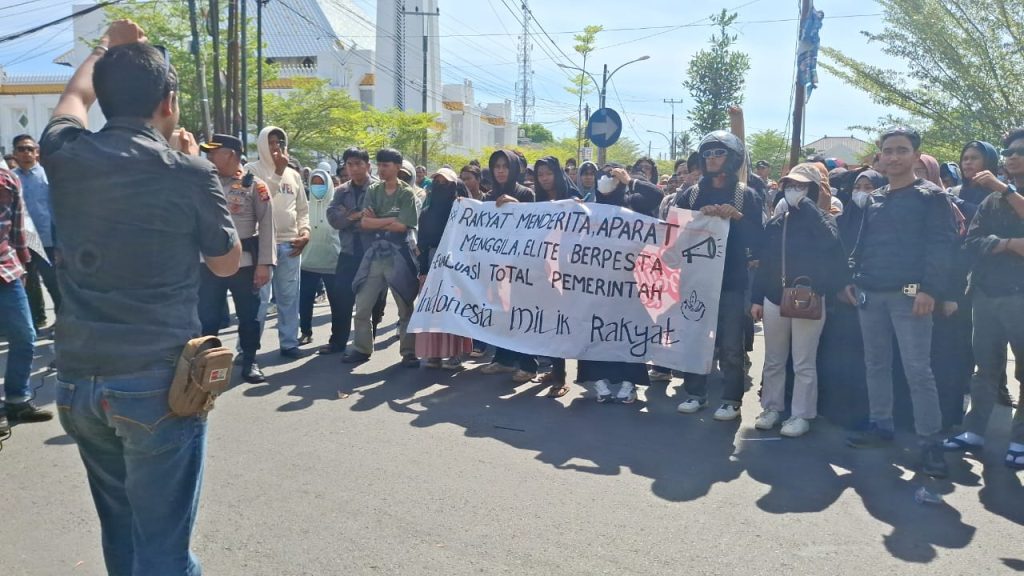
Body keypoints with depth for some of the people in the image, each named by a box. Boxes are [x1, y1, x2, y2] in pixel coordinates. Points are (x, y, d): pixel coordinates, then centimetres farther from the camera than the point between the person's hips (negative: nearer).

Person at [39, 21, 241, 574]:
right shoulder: (189, 173, -10)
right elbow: (227, 262, 5)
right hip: (157, 382, -5)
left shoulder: (67, 155, 2)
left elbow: (75, 95, 26)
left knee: (119, 528, 22)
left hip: (77, 381, 5)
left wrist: (108, 46, 41)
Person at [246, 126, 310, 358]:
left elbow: (303, 208, 18)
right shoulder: (252, 169, 0)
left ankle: (289, 342, 19)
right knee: (259, 298, -8)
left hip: (290, 244, 5)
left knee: (289, 297, 10)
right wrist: (278, 172, -11)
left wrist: (305, 232, 3)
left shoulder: (293, 175, 15)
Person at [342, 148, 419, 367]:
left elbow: (402, 226, -13)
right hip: (373, 254, 4)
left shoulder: (407, 193, -2)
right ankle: (361, 349, 20)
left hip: (398, 256, -4)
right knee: (362, 306, 7)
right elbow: (364, 222, -4)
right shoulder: (372, 191, 8)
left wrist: (376, 221, -4)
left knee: (405, 307, 3)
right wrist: (391, 219, -11)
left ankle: (409, 351, 12)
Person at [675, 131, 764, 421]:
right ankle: (695, 393, 19)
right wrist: (699, 216, -13)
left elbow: (757, 238, -4)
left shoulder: (745, 195, 2)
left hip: (732, 280, -3)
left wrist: (736, 216, -17)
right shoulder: (691, 194, 10)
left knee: (731, 345, 0)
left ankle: (732, 399, 11)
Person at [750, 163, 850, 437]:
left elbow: (831, 241, -24)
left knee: (804, 363, 0)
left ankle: (801, 415, 8)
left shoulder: (820, 220, 0)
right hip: (774, 298, 5)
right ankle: (771, 408, 23)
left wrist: (806, 205, -19)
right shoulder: (775, 224, 11)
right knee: (773, 360, 12)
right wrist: (757, 298, 7)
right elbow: (764, 263, 12)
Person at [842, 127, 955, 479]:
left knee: (917, 370, -7)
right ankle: (880, 425, 23)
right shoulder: (874, 200, 17)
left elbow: (941, 246, -9)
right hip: (870, 294, 6)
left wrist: (930, 289, -19)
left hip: (908, 294, -6)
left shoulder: (931, 196, -1)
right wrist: (852, 280, 10)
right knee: (876, 364, 11)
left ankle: (930, 441, -1)